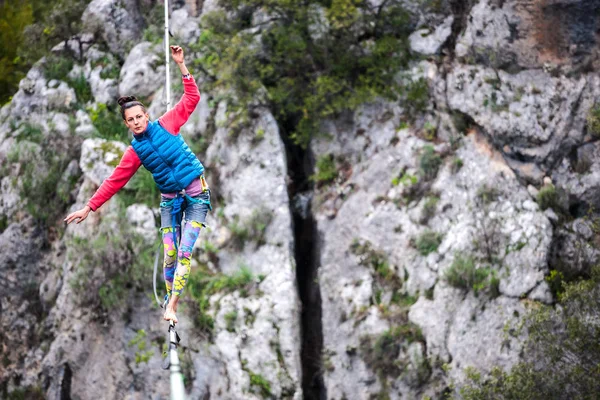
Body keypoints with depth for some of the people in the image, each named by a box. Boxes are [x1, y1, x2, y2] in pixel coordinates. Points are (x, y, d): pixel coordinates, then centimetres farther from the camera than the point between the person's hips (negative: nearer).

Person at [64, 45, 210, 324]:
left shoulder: (166, 124, -3)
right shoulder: (134, 152, 0)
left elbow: (191, 97, -2)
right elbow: (113, 182, 3)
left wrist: (181, 65, -9)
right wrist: (89, 208, 0)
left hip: (197, 194, -2)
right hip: (170, 201, 2)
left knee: (184, 252, -11)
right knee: (169, 253, -9)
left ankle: (172, 307, -13)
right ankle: (169, 299, 5)